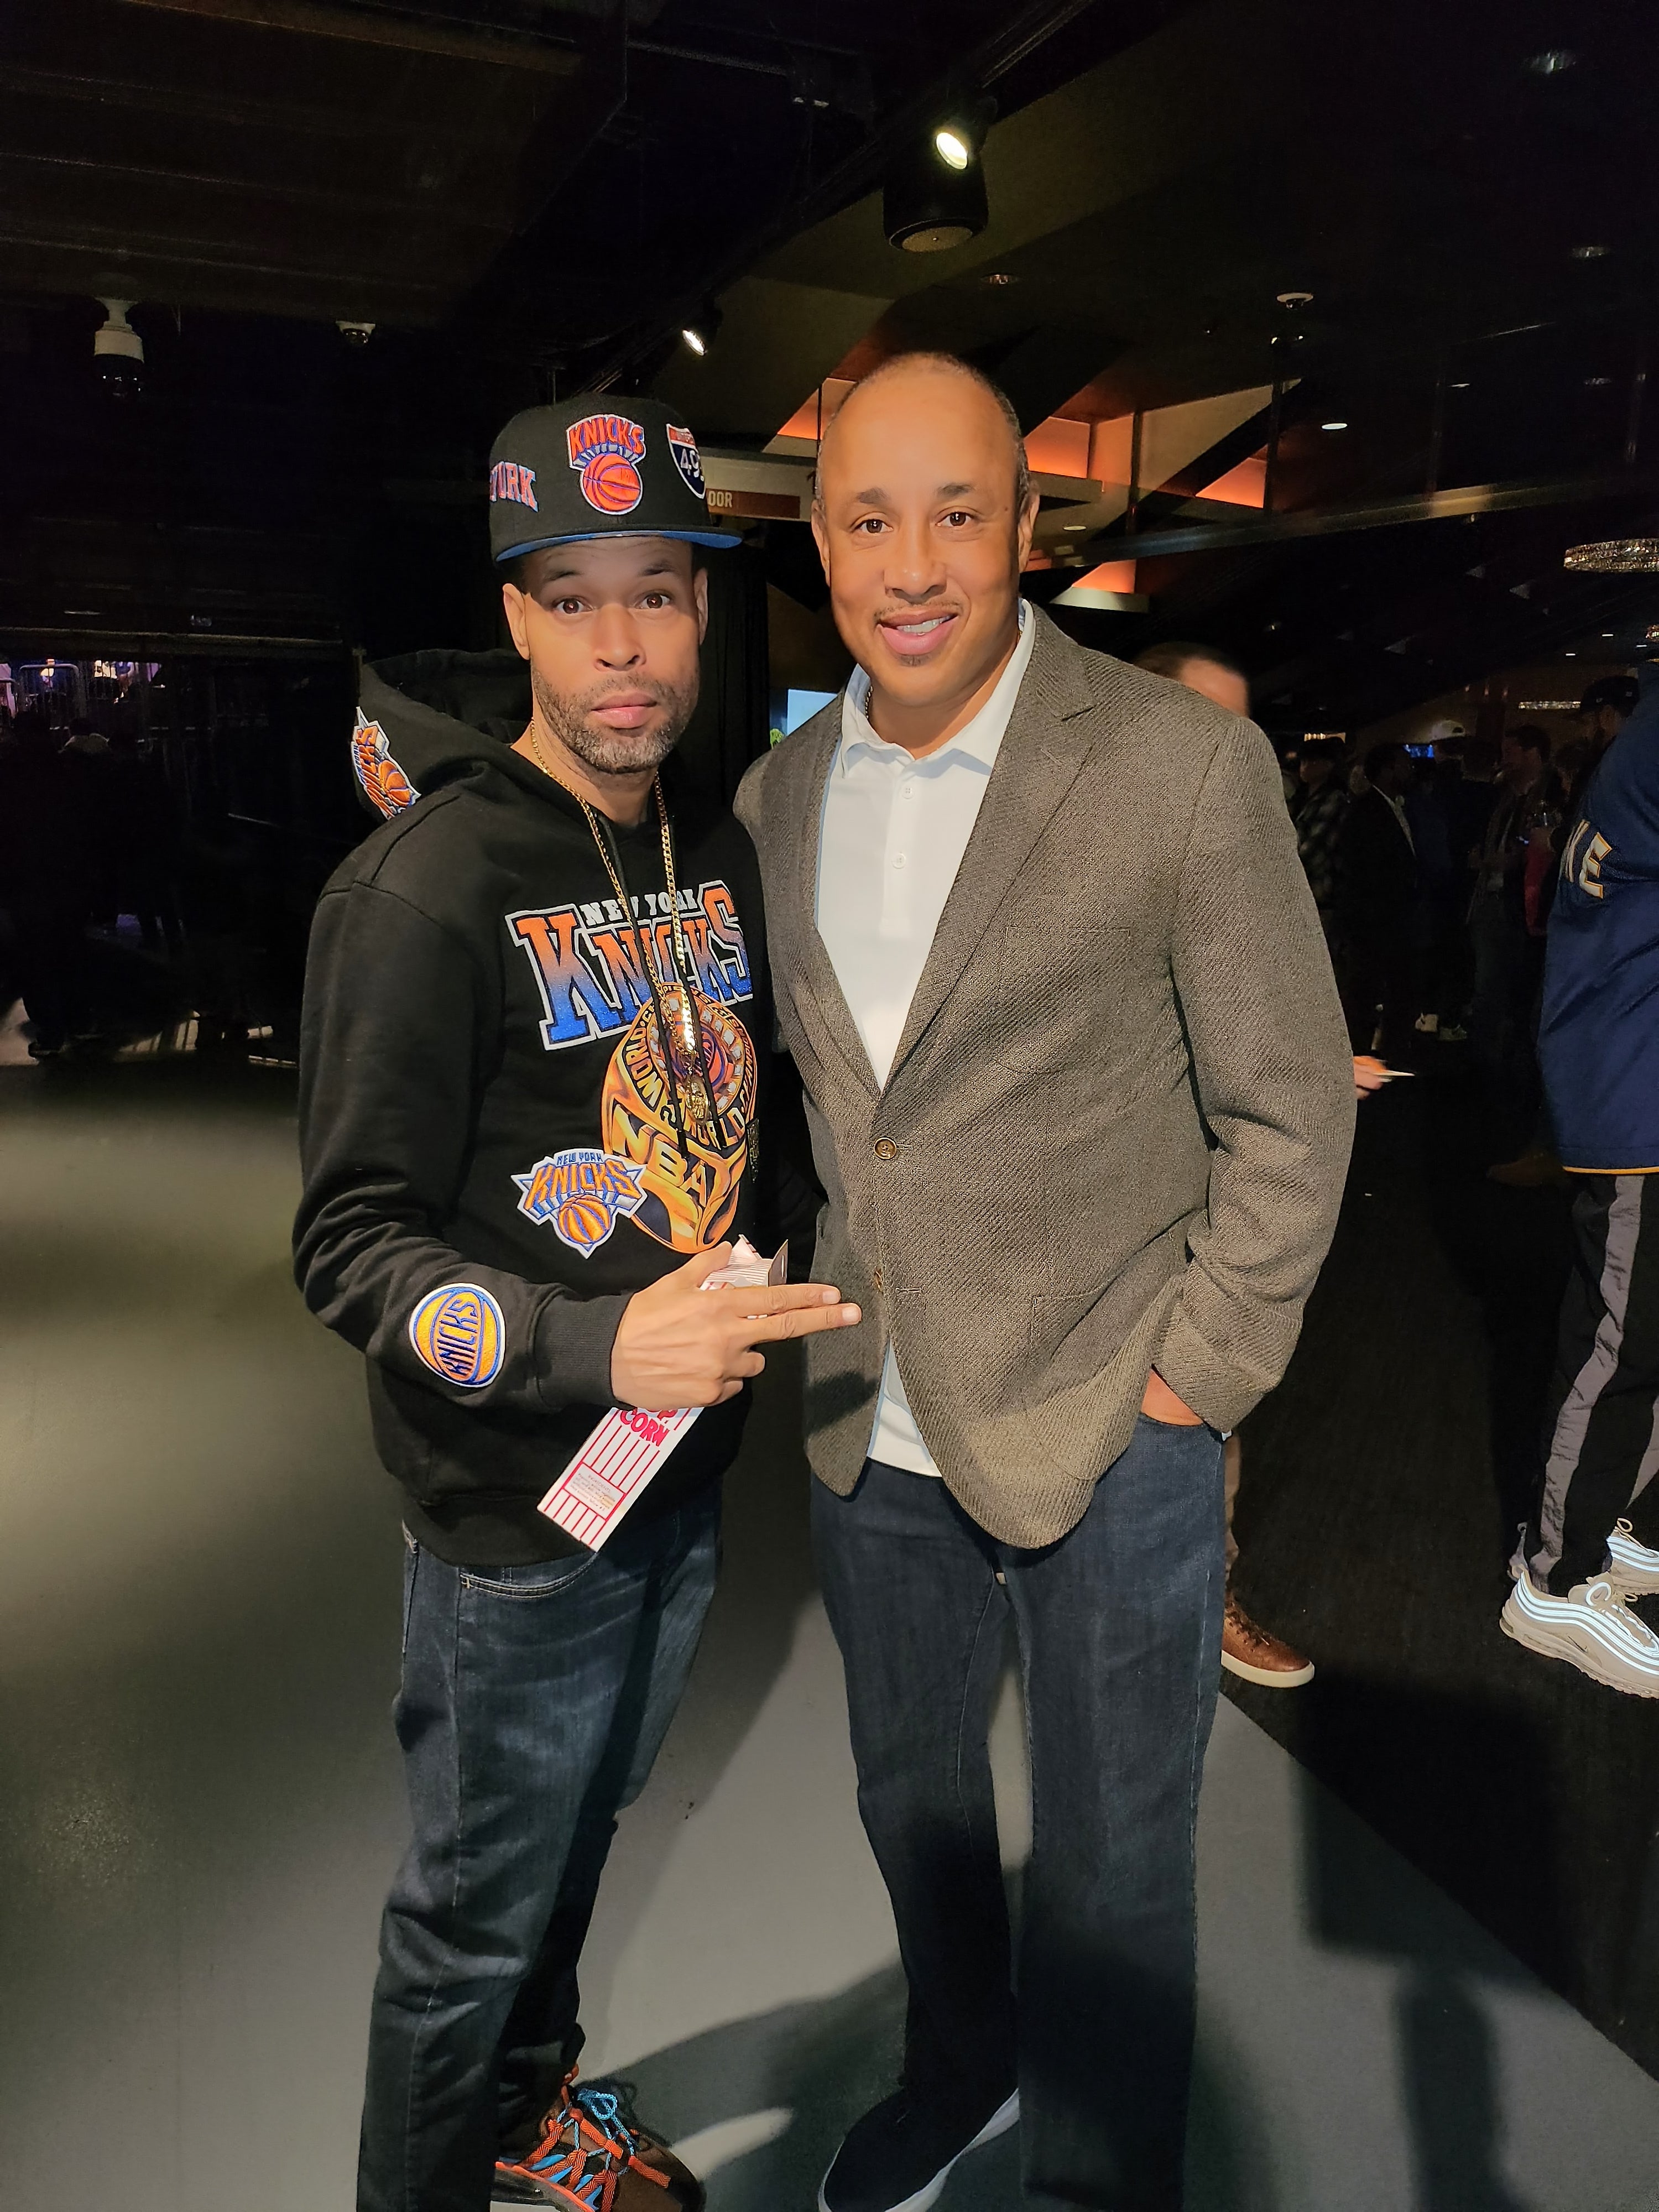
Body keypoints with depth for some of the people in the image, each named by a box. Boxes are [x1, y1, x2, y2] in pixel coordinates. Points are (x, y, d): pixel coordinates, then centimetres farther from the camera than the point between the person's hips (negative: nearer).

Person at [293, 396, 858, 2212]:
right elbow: (351, 1248, -20)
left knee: (581, 1833, 28)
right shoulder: (426, 890, -20)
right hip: (516, 1510, -6)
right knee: (478, 1906, 15)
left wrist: (749, 1297, 8)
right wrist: (597, 1347, -32)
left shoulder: (716, 851, 2)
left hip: (684, 1473, 7)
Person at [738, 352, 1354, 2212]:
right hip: (870, 1430, 5)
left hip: (1107, 1436, -4)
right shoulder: (777, 792, 2)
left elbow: (1291, 1106, -9)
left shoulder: (1184, 761, -13)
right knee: (911, 1804, 26)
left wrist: (1190, 1380, -11)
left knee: (1109, 1873, 16)